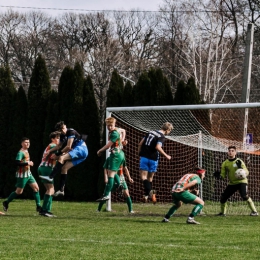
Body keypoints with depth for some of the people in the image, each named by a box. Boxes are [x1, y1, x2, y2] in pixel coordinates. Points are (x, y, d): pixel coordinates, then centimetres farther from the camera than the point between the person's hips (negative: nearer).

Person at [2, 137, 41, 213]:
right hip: (22, 175, -9)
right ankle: (6, 203, 18)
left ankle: (38, 206, 1)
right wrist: (27, 163, -24)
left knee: (36, 188, -1)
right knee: (19, 191, 0)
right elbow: (17, 163, -26)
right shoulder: (21, 152, -16)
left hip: (28, 174, 9)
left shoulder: (26, 151, 12)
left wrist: (29, 163, 11)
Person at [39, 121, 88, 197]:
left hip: (81, 149, -9)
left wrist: (57, 154, -11)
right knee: (64, 168, 2)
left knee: (61, 158, -23)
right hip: (77, 151, 9)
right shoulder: (63, 135, 12)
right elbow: (59, 146, 26)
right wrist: (49, 151, 14)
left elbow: (68, 147, -17)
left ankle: (50, 177, -30)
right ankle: (61, 190, 1)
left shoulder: (71, 132, -14)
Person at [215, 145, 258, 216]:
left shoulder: (239, 161, -10)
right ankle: (222, 212, 27)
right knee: (223, 197, 2)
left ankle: (254, 211, -19)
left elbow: (247, 173, -13)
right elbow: (223, 175, 6)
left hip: (241, 181, -5)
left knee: (245, 196, -28)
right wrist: (219, 175, -15)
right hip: (232, 183, 5)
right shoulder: (225, 163, 2)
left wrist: (240, 168, -32)